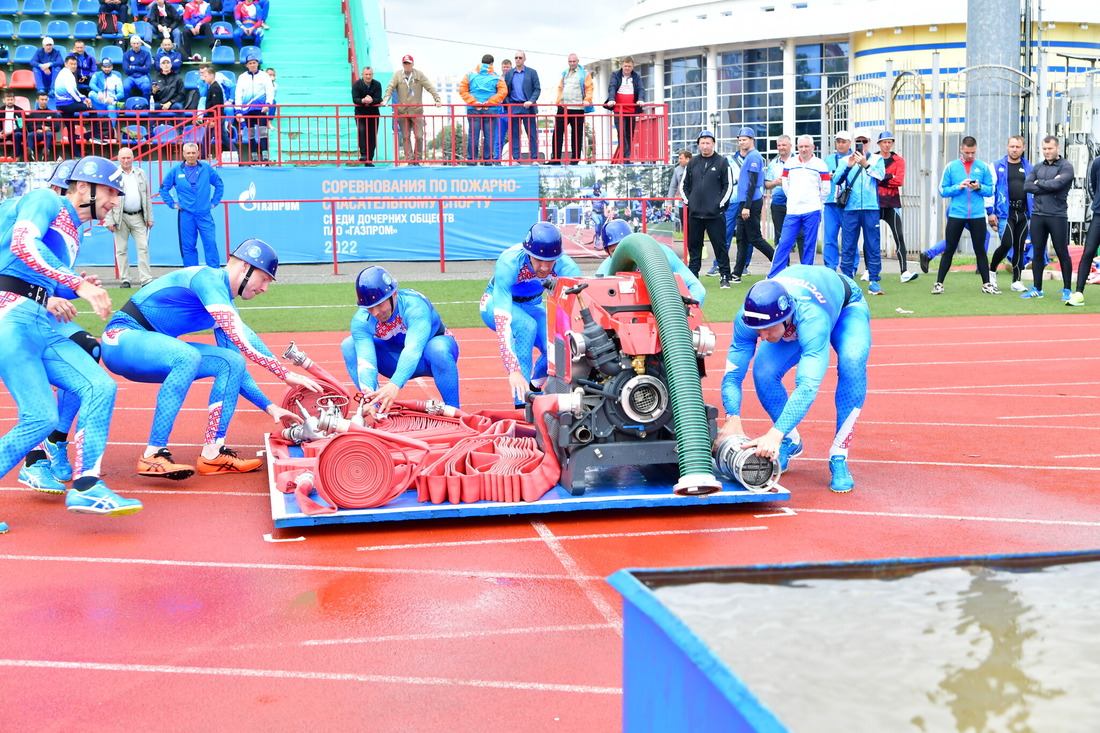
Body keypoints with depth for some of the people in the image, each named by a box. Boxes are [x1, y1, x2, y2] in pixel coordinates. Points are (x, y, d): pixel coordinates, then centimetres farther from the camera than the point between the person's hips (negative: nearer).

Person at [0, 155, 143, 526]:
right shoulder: (45, 201, 1)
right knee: (41, 418, -16)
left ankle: (85, 486, -9)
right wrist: (77, 283, -23)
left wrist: (79, 288, 7)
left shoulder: (71, 234, 25)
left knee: (100, 388, -6)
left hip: (42, 324, 9)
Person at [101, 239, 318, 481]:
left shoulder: (226, 305, 11)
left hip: (153, 353, 9)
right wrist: (286, 374, -28)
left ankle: (212, 454, -4)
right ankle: (153, 455, -32)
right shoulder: (209, 278, -17)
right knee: (187, 356, -35)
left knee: (231, 363, 0)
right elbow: (241, 339, -29)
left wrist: (270, 407, 6)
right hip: (122, 339, -9)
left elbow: (234, 366, 14)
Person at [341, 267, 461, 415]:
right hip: (396, 358, 4)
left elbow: (413, 349, -50)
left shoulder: (414, 306, -34)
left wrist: (395, 385, -66)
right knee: (349, 346, -17)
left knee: (438, 348, -39)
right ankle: (377, 410, -13)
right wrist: (370, 400, -52)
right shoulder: (361, 320, -22)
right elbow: (365, 360, -34)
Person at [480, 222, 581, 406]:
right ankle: (521, 403, -28)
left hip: (533, 305, 3)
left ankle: (534, 386, 10)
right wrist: (513, 370, -54)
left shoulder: (567, 267, -28)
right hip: (496, 304, -3)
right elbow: (502, 321, -44)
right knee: (527, 325, -35)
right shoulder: (508, 263, -36)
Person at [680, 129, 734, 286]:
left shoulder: (722, 162, 2)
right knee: (693, 245, 8)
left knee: (720, 246, -3)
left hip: (715, 214, -4)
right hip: (694, 214, 4)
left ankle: (724, 277, 3)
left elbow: (728, 186, 1)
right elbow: (684, 185, 18)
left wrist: (720, 204, -7)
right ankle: (692, 275, 16)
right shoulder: (692, 163, 13)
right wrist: (687, 201, 5)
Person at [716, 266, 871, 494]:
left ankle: (839, 458, -22)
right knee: (763, 373, -20)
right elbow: (732, 374, -29)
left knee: (852, 362, -34)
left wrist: (775, 434, -65)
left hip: (845, 307, -4)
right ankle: (790, 442, 7)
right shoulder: (748, 318, -34)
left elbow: (808, 385, -55)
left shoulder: (811, 318, -48)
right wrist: (732, 418, -47)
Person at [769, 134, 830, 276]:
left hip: (812, 211, -1)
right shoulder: (790, 163, 9)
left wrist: (816, 203, 13)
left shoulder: (820, 164, 2)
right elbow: (785, 184, 17)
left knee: (809, 245, 1)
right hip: (792, 211, 1)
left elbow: (826, 189, 7)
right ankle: (773, 276, -1)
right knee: (784, 243, -3)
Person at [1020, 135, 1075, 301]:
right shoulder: (1038, 167, 13)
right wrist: (1048, 186, -9)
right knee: (1037, 252, 9)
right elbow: (1027, 186, -1)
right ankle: (1037, 289, 17)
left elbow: (1056, 184, -19)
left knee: (1062, 253, 1)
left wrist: (1039, 183, -3)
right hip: (1037, 215, 5)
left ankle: (1067, 290, 8)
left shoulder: (1066, 167, -3)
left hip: (1057, 216, -5)